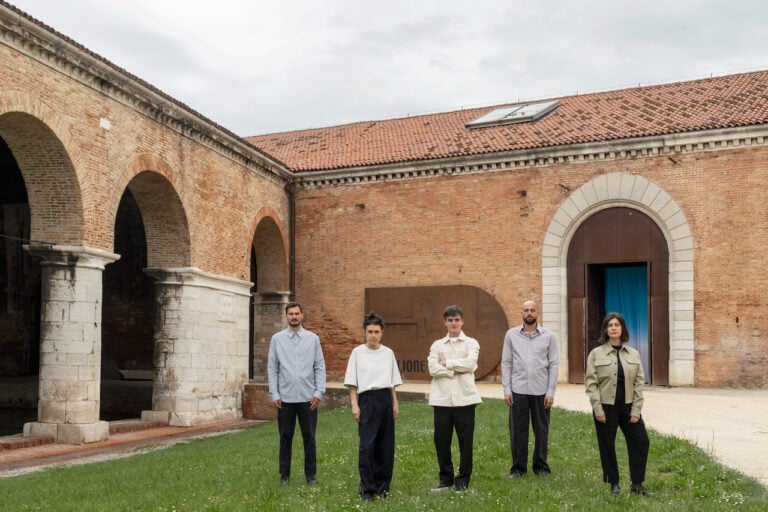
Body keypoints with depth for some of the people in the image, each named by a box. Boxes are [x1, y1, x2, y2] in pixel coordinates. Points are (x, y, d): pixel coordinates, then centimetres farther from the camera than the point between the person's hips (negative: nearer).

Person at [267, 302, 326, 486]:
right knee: (285, 438, 8)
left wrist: (319, 392, -5)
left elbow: (320, 367, 3)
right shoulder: (277, 339, 3)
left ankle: (311, 474, 17)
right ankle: (285, 475, 19)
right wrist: (274, 394, -3)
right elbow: (272, 368, 3)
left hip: (308, 397, 0)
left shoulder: (313, 338, 3)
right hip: (285, 398, 0)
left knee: (309, 438, 6)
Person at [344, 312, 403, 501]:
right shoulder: (357, 353, -1)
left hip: (385, 399, 3)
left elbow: (392, 383, 14)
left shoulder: (388, 353, 8)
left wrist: (395, 404, 10)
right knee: (367, 444, -8)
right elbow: (352, 383, 0)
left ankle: (382, 485, 19)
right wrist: (354, 405, -7)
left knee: (385, 444, 6)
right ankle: (367, 488, 2)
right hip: (367, 399, -3)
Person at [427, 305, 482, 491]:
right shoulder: (437, 345, 12)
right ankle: (446, 479, 19)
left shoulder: (471, 343, 7)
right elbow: (433, 368, -3)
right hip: (441, 399, 2)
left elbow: (470, 363, -11)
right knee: (441, 441, 5)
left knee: (465, 441, 1)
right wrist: (457, 370, -9)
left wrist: (447, 363, -4)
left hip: (464, 398, -2)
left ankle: (463, 480, 13)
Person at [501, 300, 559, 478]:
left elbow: (553, 365, 1)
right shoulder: (511, 334, 4)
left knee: (541, 430, 7)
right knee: (517, 430, 4)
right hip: (518, 390, 0)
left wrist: (551, 392, -5)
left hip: (541, 391, 0)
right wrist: (506, 389, -3)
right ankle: (518, 467, 16)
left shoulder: (548, 336, 3)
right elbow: (506, 363, 4)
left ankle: (541, 466, 21)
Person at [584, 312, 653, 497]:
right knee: (607, 446, 4)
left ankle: (637, 484, 12)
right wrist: (598, 409, -12)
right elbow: (591, 383, -5)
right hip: (606, 408, -2)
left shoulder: (634, 354, 7)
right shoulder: (596, 354, -1)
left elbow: (639, 383, 4)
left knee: (641, 442, -1)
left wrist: (636, 409, -4)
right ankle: (614, 484, 18)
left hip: (628, 407, 3)